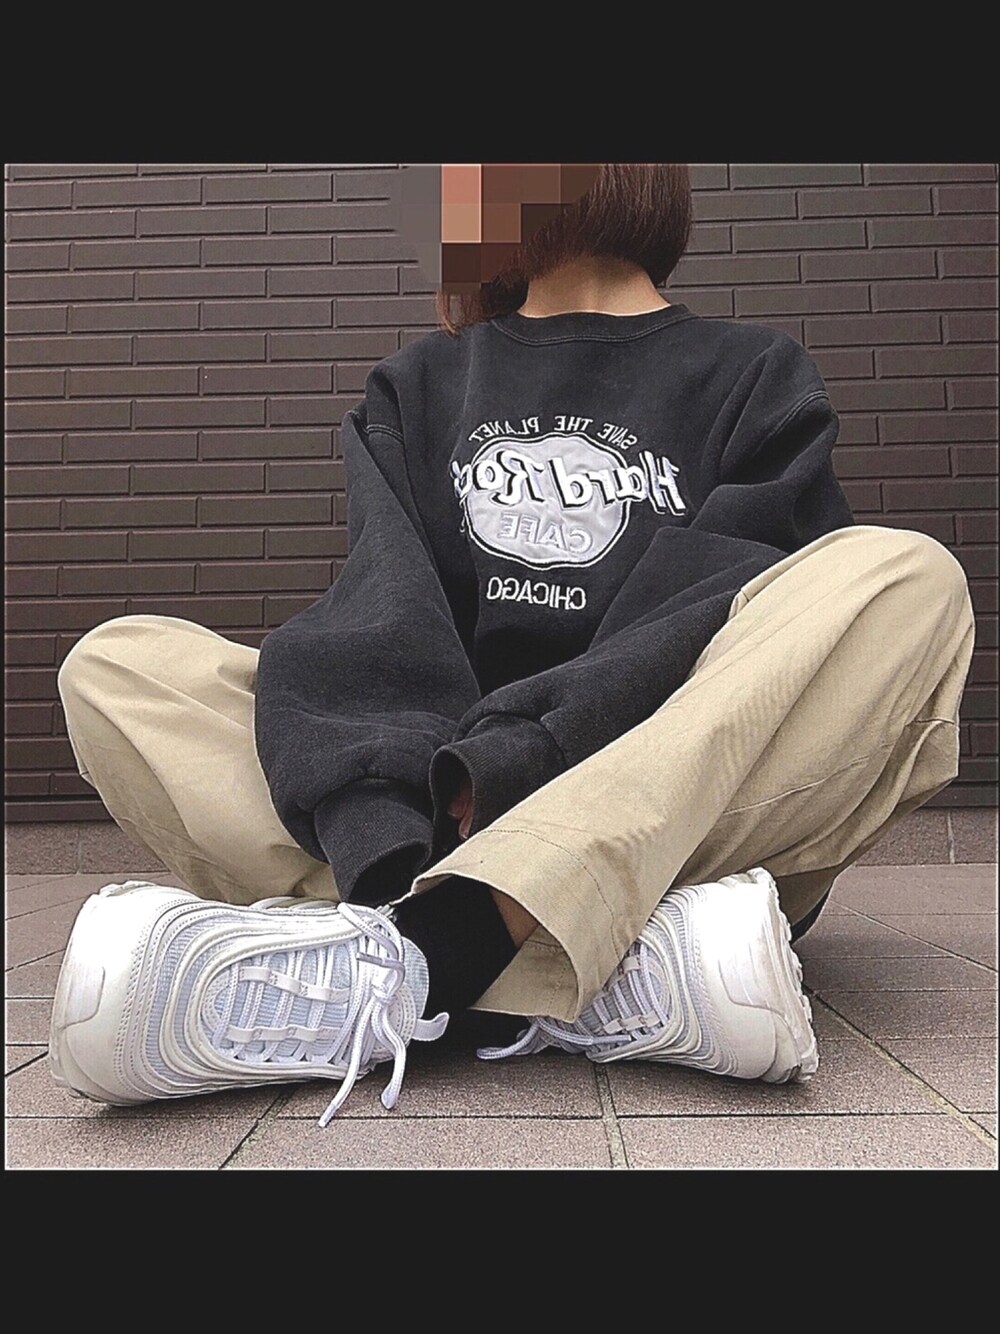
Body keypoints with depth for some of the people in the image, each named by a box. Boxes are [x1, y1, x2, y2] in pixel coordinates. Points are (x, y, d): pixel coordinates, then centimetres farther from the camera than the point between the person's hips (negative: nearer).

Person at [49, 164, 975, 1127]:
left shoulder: (757, 380, 13)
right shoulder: (416, 388, 19)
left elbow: (716, 626, -7)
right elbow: (382, 618, -2)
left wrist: (503, 766, -23)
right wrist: (397, 845, -21)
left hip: (680, 816, -1)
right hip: (431, 818, 2)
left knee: (903, 580, -23)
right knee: (116, 665, -11)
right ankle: (621, 975, -31)